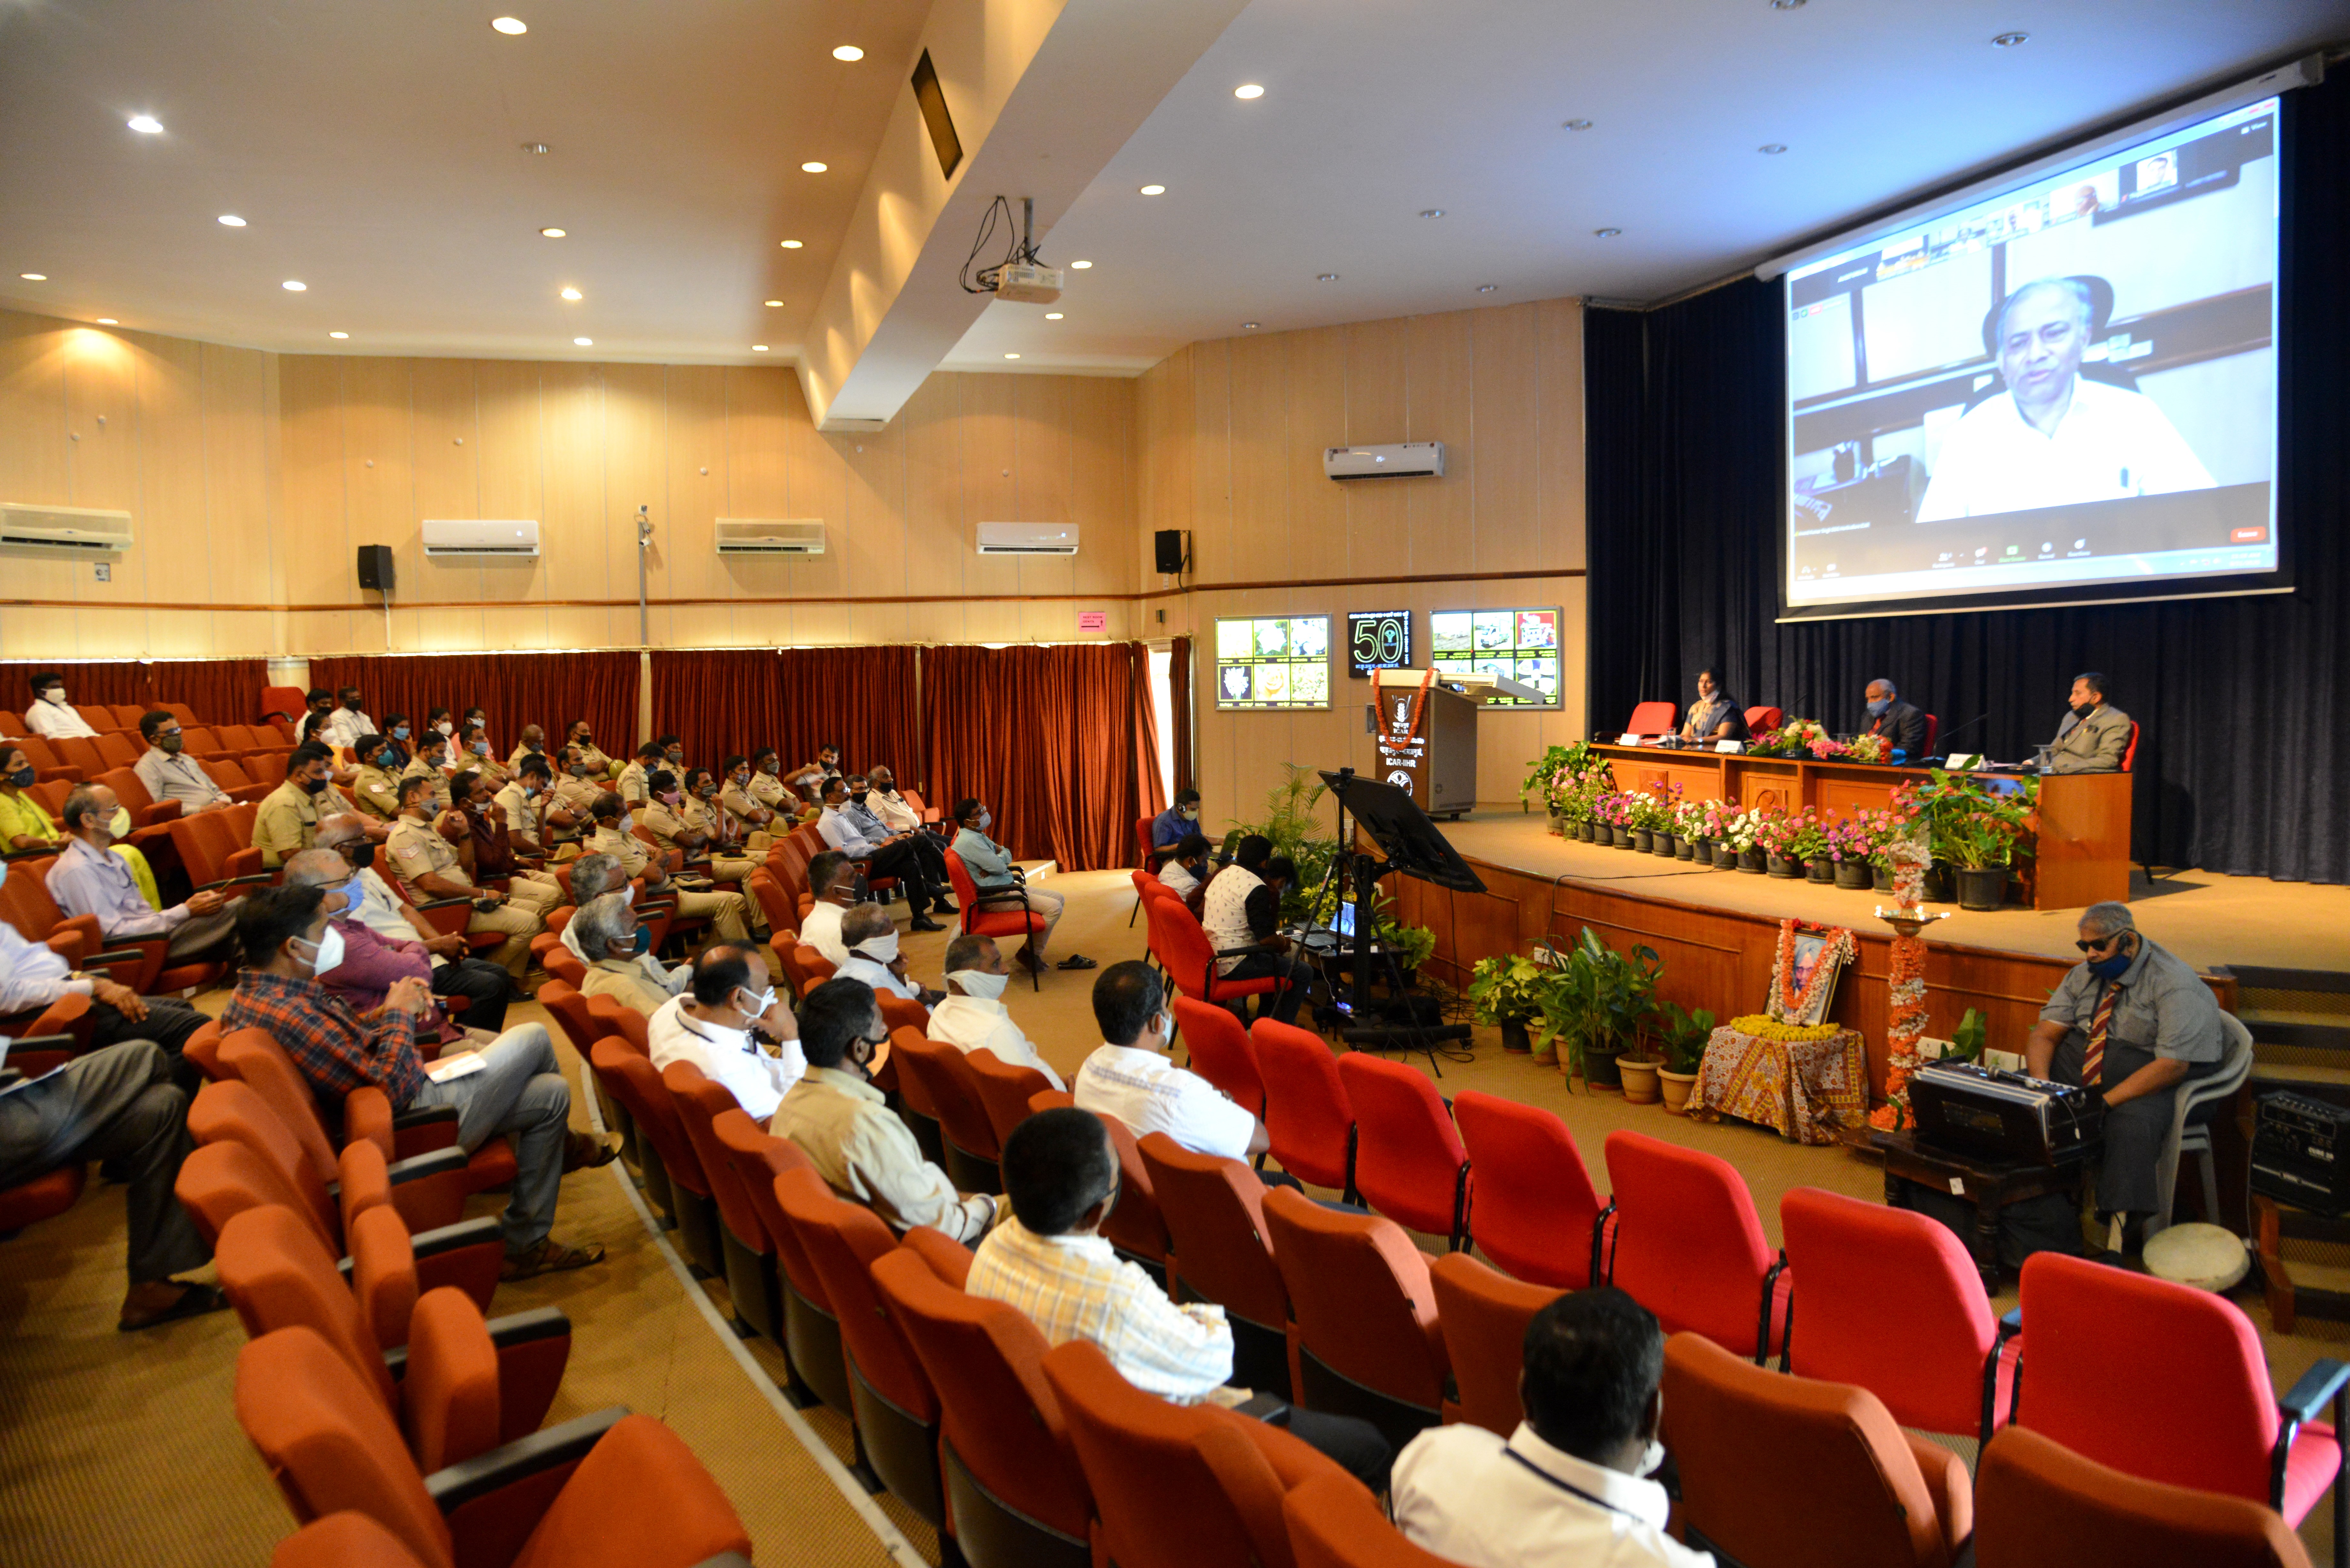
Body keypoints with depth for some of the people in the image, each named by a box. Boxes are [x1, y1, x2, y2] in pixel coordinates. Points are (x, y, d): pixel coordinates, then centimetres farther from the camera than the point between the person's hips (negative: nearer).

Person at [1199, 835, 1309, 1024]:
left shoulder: (1223, 874, 7)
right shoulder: (1257, 889, -19)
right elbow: (1267, 939, -24)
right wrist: (1284, 944, -1)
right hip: (1232, 966, -9)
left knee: (1276, 958, 30)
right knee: (1304, 973, -3)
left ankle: (1264, 1019, 34)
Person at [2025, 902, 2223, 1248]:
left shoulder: (2173, 983, -16)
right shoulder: (2084, 975, 5)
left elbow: (2172, 1065, -24)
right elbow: (2045, 1034, 2)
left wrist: (2106, 1102, -28)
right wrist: (2042, 1088, -19)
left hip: (2164, 1076, -6)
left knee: (2133, 1122, -37)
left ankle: (2124, 1230, -26)